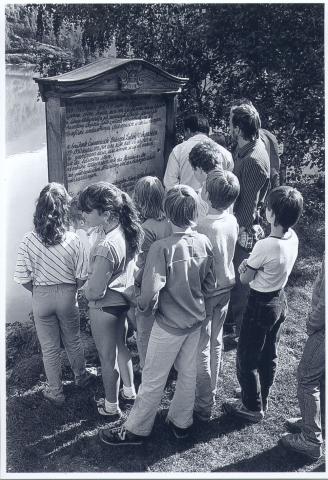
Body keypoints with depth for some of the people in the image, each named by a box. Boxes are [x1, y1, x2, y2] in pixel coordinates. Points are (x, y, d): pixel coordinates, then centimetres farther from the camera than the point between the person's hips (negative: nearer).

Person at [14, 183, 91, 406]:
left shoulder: (29, 240, -17)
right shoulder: (73, 240, -17)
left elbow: (23, 278, -10)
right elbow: (82, 277, -11)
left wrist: (37, 291, 9)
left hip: (41, 297, 0)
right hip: (67, 295, 0)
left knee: (50, 347, 16)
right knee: (73, 341, 24)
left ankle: (56, 392, 31)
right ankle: (81, 377, 45)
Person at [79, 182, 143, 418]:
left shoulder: (106, 246, -35)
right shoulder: (124, 229, -9)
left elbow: (95, 291, -27)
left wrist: (85, 288, -5)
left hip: (105, 307, -8)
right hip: (122, 299, 8)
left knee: (108, 358, 14)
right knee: (121, 346, 28)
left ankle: (111, 407, 35)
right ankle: (130, 390, 48)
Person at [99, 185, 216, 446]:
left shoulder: (162, 248, -26)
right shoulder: (204, 242, -8)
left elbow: (150, 291, -27)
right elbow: (210, 285, 1)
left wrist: (143, 306, -6)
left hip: (169, 324, -6)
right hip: (196, 319, 6)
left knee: (153, 380, 9)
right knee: (188, 373, 20)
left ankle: (136, 430, 26)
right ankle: (181, 422, 39)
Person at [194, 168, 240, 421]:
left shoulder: (203, 228, -28)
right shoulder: (232, 221, -7)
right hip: (226, 287, 7)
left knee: (201, 348, 7)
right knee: (216, 342, 22)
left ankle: (204, 405, 19)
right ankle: (211, 391, 40)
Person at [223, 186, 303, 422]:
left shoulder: (265, 246, -31)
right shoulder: (293, 237, -7)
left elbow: (244, 279, -17)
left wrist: (245, 266, 0)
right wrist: (251, 265, -5)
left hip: (261, 304, -8)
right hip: (280, 300, 8)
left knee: (247, 359, 12)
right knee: (269, 356, 23)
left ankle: (253, 408, 28)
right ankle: (262, 401, 41)